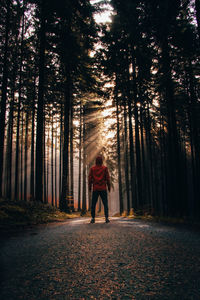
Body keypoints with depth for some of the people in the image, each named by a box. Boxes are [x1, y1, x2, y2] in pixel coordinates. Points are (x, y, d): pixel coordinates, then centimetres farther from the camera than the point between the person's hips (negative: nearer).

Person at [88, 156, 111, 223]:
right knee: (105, 204, 2)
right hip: (103, 189, -1)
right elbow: (107, 178, -1)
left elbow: (90, 178, 2)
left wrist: (90, 187, 10)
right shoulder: (105, 168, 2)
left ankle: (93, 218, 0)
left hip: (95, 189, 1)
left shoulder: (92, 168, 4)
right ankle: (106, 218, -5)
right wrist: (109, 186, 7)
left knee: (93, 204, 5)